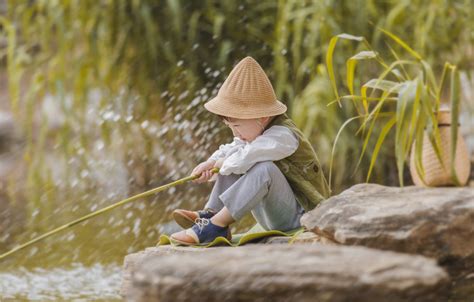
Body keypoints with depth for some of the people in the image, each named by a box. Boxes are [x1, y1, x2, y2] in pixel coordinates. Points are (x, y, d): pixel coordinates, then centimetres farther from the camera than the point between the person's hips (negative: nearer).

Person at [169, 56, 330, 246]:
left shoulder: (283, 136, -22)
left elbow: (245, 158, -35)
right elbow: (228, 151, 8)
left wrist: (222, 164, -16)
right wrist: (210, 164, -14)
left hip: (300, 217, -10)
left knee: (264, 168, -34)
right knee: (232, 164, 8)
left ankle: (215, 226, -35)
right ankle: (210, 214, -12)